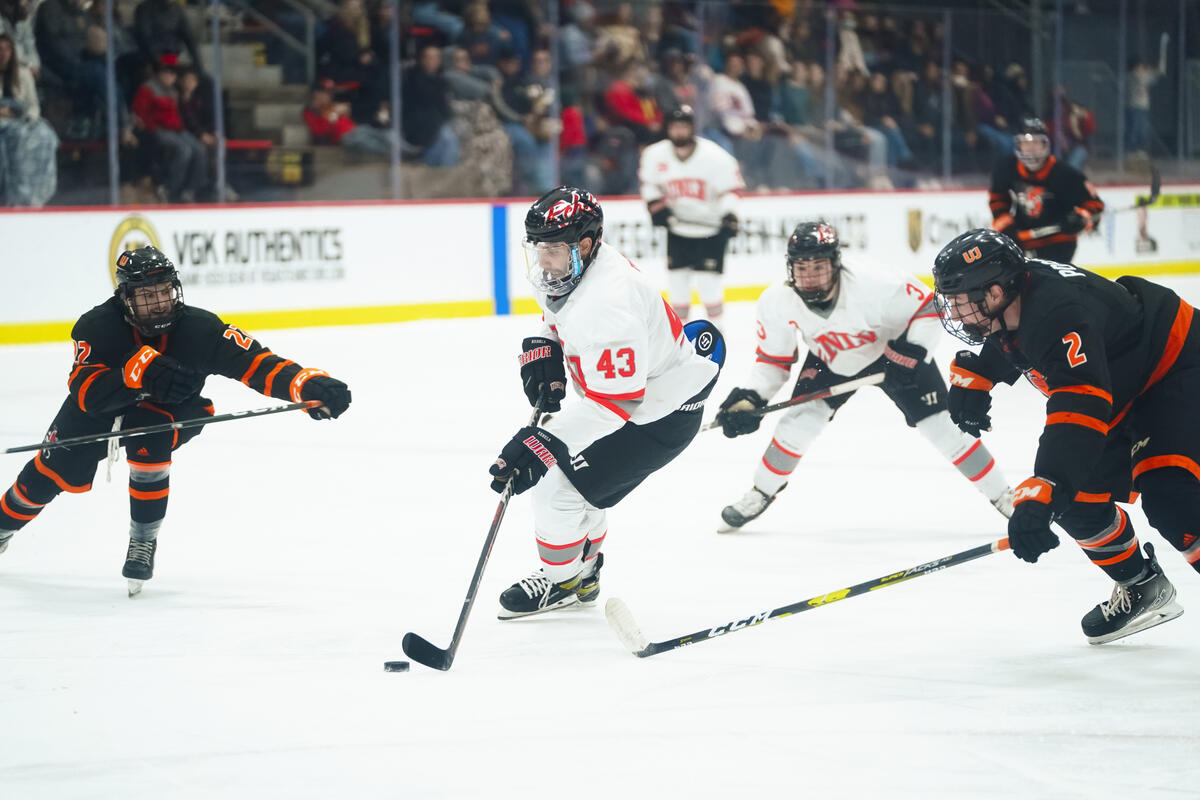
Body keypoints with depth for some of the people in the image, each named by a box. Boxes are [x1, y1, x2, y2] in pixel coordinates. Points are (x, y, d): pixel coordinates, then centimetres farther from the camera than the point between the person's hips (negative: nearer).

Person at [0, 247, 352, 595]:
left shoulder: (198, 328, -30)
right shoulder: (100, 326, -30)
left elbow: (254, 363, -35)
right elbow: (85, 392, -39)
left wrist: (311, 385, -51)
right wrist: (140, 372, -55)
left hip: (174, 410, -1)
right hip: (103, 401, 1)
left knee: (147, 443, -32)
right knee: (62, 470, -5)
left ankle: (143, 542, -13)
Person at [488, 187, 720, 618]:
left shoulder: (607, 304, -36)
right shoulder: (565, 267, -6)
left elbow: (614, 400, -37)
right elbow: (558, 314, 20)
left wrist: (545, 441, -41)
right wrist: (543, 349, 0)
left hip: (659, 414, -10)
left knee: (559, 483, -9)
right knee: (568, 471, 19)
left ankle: (561, 580, 14)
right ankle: (584, 574, 36)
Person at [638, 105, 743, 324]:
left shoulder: (714, 156, -16)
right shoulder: (655, 155, -6)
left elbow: (729, 188, -10)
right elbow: (648, 181, 11)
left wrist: (729, 217, -20)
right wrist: (656, 205, -2)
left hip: (710, 227, -3)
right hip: (677, 228, 3)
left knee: (708, 279, -8)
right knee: (677, 275, 4)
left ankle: (716, 322, 11)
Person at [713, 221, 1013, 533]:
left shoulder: (874, 285, -38)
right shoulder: (776, 302, -26)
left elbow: (927, 308, -23)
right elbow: (773, 361, -11)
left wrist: (912, 352, -34)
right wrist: (748, 398, -24)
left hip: (892, 352, -3)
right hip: (830, 361, 3)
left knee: (939, 425, -7)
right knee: (800, 419, -14)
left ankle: (1001, 495, 6)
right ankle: (760, 495, 8)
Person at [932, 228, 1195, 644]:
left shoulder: (1058, 314, -37)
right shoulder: (1015, 297, -8)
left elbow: (1079, 411, -48)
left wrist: (1041, 495, -54)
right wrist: (973, 376, 6)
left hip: (1179, 367, -10)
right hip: (1125, 386, 10)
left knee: (1170, 498, -27)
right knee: (1078, 499, 2)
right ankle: (1144, 590, 20)